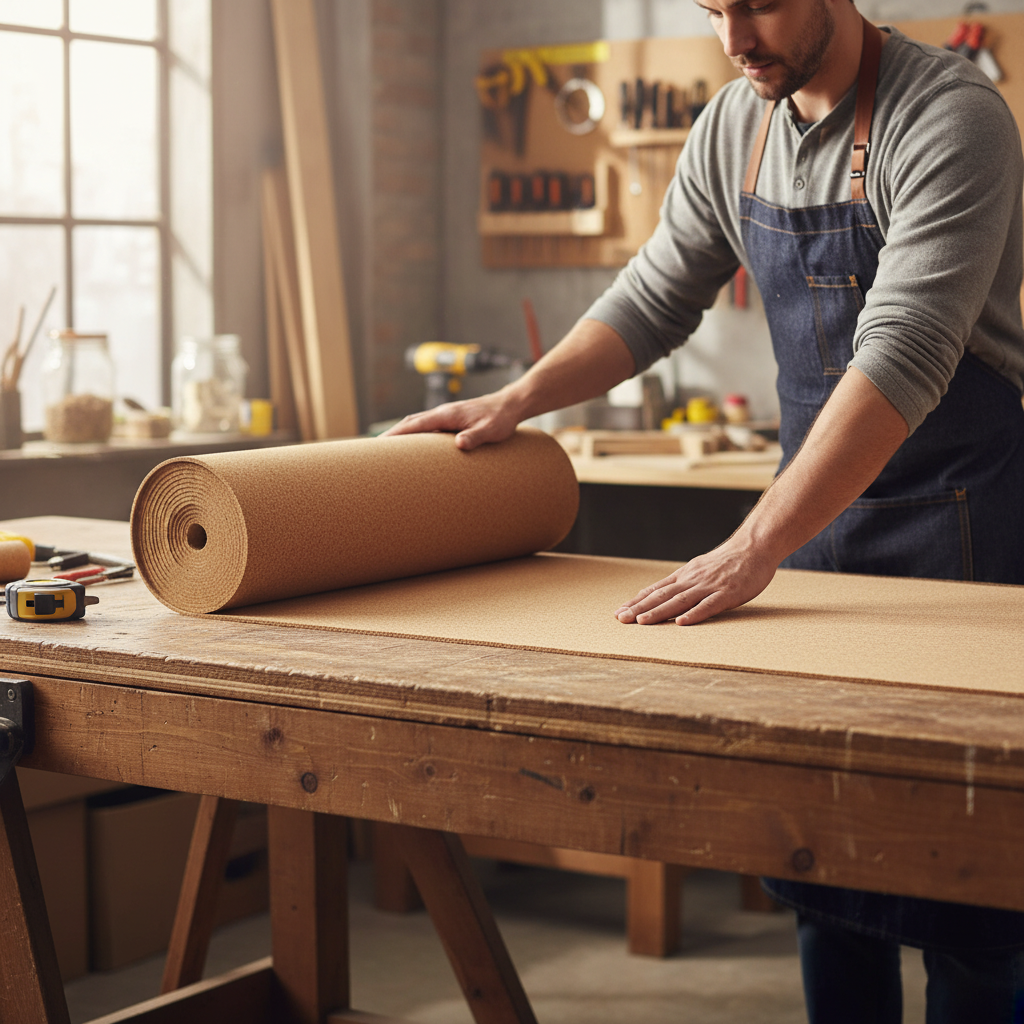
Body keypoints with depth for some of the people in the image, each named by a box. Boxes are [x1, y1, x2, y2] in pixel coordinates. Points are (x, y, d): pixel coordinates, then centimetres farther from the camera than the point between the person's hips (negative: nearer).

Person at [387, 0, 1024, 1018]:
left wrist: (754, 547, -37)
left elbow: (904, 354, -31)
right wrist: (520, 397, -2)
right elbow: (655, 296, 12)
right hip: (817, 501, 6)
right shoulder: (733, 127, 2)